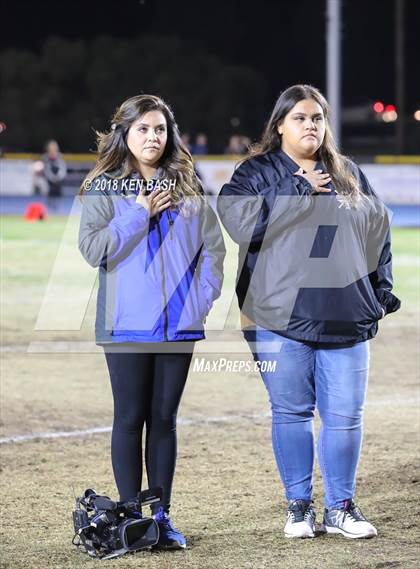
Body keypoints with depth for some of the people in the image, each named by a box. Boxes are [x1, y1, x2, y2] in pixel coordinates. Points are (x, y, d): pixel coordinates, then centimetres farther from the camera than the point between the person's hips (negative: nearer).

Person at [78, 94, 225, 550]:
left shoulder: (188, 187, 7)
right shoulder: (103, 188, -1)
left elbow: (213, 244, 10)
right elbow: (92, 248, -11)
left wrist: (205, 294, -2)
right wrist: (140, 213, -13)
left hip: (179, 324, 3)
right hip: (127, 324, -2)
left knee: (164, 419, 8)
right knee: (130, 419, 2)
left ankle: (161, 515, 14)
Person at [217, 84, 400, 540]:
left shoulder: (349, 176, 15)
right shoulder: (256, 173, 3)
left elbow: (377, 232, 18)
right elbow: (242, 223, -15)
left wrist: (382, 294, 11)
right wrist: (300, 192, -14)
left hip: (346, 319, 3)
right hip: (280, 319, -3)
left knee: (345, 416, 3)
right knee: (291, 413, 3)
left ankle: (341, 508, 14)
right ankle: (299, 506, 15)